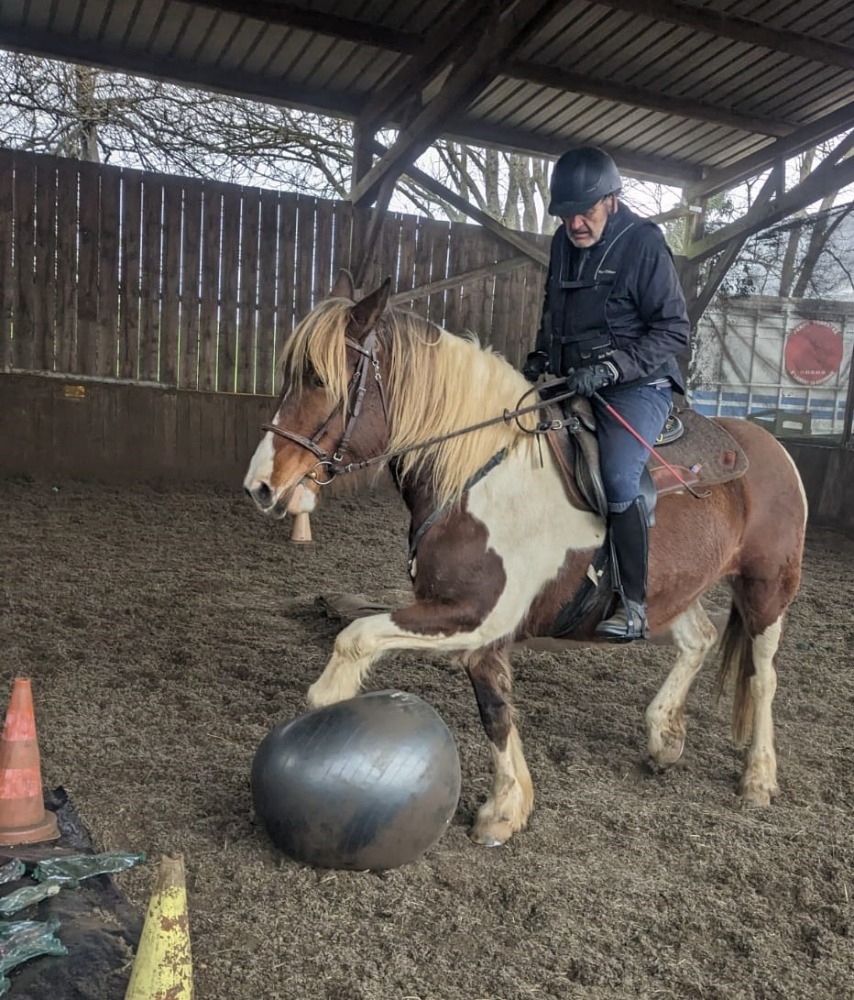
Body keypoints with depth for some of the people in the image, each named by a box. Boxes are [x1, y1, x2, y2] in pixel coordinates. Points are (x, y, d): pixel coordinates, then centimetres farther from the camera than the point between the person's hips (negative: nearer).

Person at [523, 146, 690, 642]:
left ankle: (635, 607, -17)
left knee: (618, 478, -28)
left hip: (637, 384, -7)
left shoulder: (644, 243, -12)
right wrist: (540, 357, 11)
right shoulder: (563, 243, 9)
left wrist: (611, 367, -25)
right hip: (575, 381, 8)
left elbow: (674, 330, -14)